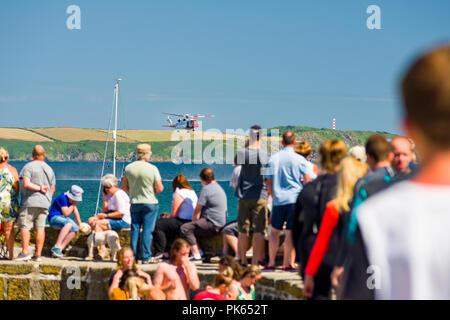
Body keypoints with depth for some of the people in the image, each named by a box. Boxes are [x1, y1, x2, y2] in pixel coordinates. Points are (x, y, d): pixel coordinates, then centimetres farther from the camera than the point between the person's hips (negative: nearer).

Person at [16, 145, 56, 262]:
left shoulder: (28, 166, -4)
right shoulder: (49, 169, 14)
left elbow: (26, 183, -17)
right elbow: (52, 188, 16)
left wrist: (39, 188, -8)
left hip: (30, 201, -5)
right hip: (44, 202, 5)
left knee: (24, 226, -3)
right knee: (40, 228, 4)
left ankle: (24, 252, -10)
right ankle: (38, 254, 2)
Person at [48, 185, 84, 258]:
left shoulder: (71, 199, 8)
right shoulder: (63, 198, -19)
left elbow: (75, 211, 16)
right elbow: (66, 213, -19)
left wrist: (80, 223, 10)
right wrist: (73, 205, -10)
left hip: (63, 218, 9)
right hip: (54, 217, -9)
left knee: (75, 228, -19)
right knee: (69, 224, -36)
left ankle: (60, 249, -23)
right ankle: (57, 246, -39)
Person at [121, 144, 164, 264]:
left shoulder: (129, 168, 0)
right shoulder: (152, 168, -11)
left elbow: (124, 187, 6)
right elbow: (160, 188, -10)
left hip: (134, 203, 3)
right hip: (150, 203, -3)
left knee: (135, 229, 9)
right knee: (147, 230, -1)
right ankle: (146, 257, -2)